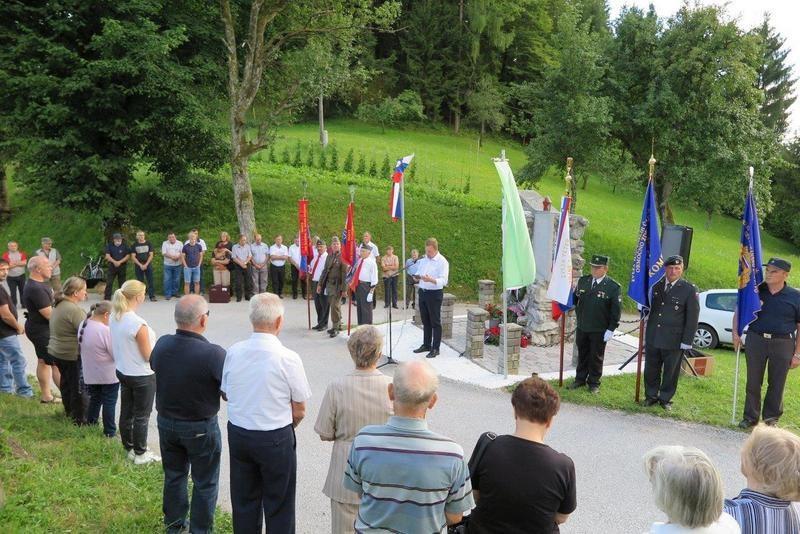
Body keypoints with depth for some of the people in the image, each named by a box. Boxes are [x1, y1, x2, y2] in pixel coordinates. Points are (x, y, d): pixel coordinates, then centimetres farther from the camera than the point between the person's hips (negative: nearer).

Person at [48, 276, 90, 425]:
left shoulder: (58, 305, 6)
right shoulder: (74, 309, -24)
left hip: (56, 351, 10)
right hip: (72, 355, -10)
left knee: (66, 381, 24)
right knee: (79, 387, 2)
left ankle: (69, 411, 40)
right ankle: (80, 419, 11)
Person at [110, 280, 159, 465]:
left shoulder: (114, 318, -4)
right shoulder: (138, 324, -28)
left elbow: (118, 346, 9)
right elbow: (148, 356, -20)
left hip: (122, 371, 8)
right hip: (142, 376, -8)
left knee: (126, 413, 18)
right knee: (141, 416, 7)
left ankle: (130, 449, 33)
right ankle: (140, 454, 20)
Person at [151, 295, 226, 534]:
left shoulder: (162, 344, -11)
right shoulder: (213, 353, -30)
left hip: (166, 422, 6)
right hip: (201, 427, -5)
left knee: (174, 475, 23)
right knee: (204, 483, 13)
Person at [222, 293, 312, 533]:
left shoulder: (233, 352, -6)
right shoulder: (288, 358, -19)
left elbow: (225, 395, 8)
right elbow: (299, 411, -11)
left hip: (237, 434, 5)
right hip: (276, 439, -4)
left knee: (243, 502, 20)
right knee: (278, 505, 12)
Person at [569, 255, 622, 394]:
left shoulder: (613, 287, -10)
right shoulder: (582, 281, 2)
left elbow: (616, 310, -10)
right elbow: (575, 299, 15)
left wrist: (611, 329, -12)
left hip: (599, 330, -4)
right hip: (582, 327, 4)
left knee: (596, 357, 9)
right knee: (582, 354, 16)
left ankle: (594, 383, 23)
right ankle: (580, 379, 30)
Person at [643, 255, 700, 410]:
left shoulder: (690, 290, -6)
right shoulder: (656, 285, 5)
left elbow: (692, 318, -6)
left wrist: (686, 342, -9)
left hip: (673, 340, -3)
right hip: (652, 338, 3)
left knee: (670, 372, 8)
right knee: (651, 369, 11)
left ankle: (665, 399, 24)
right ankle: (651, 396, 27)